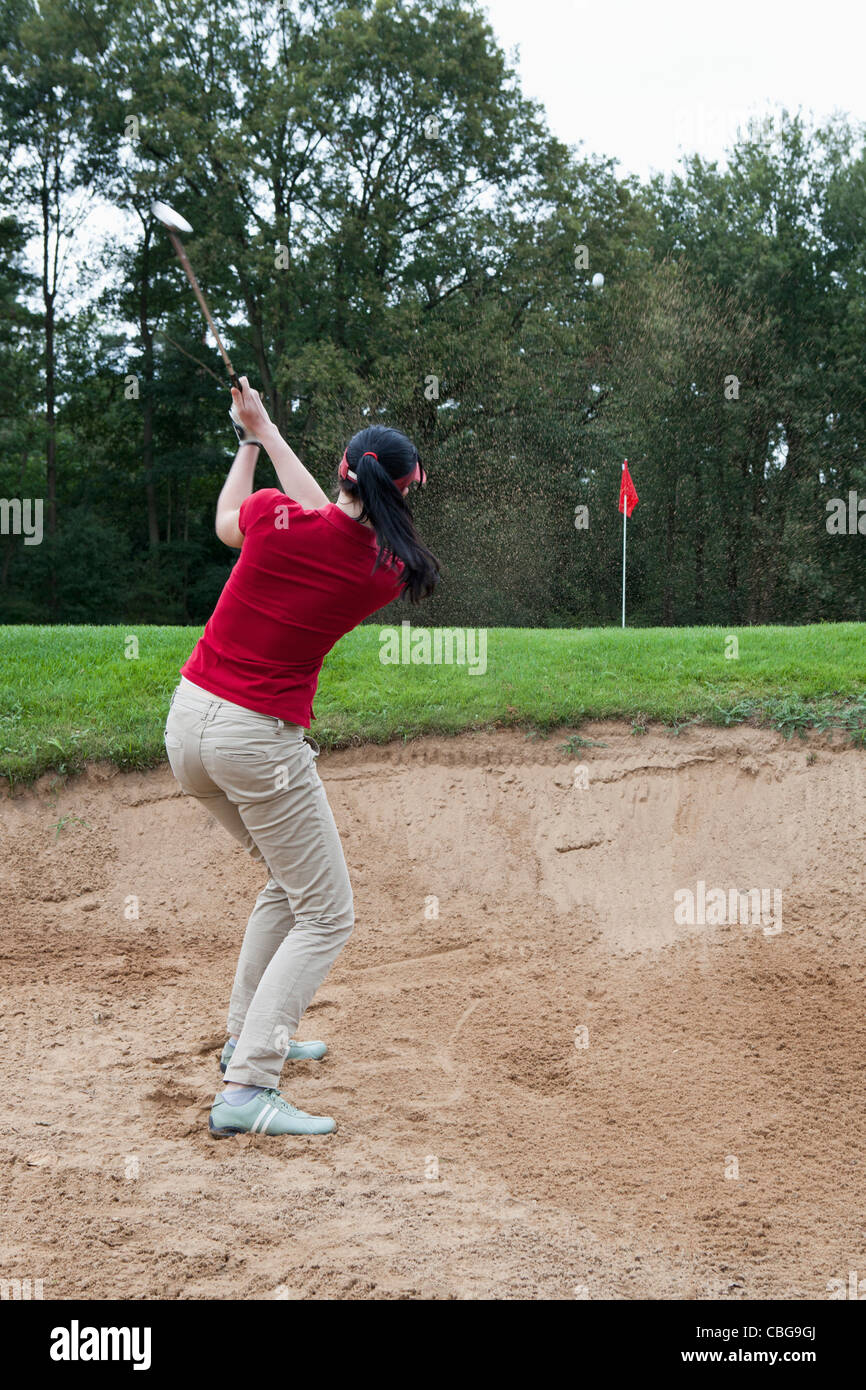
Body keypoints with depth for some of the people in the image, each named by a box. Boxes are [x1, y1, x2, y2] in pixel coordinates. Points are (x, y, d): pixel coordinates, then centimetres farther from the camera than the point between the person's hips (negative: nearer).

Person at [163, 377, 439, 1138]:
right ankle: (246, 1089, -8)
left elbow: (227, 522, 18)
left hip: (188, 721, 6)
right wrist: (268, 434, 15)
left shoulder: (274, 516, -7)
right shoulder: (386, 574, -10)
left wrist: (254, 439, 29)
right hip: (262, 741, -6)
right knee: (327, 915, 4)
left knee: (291, 880, 26)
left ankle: (250, 1037, 34)